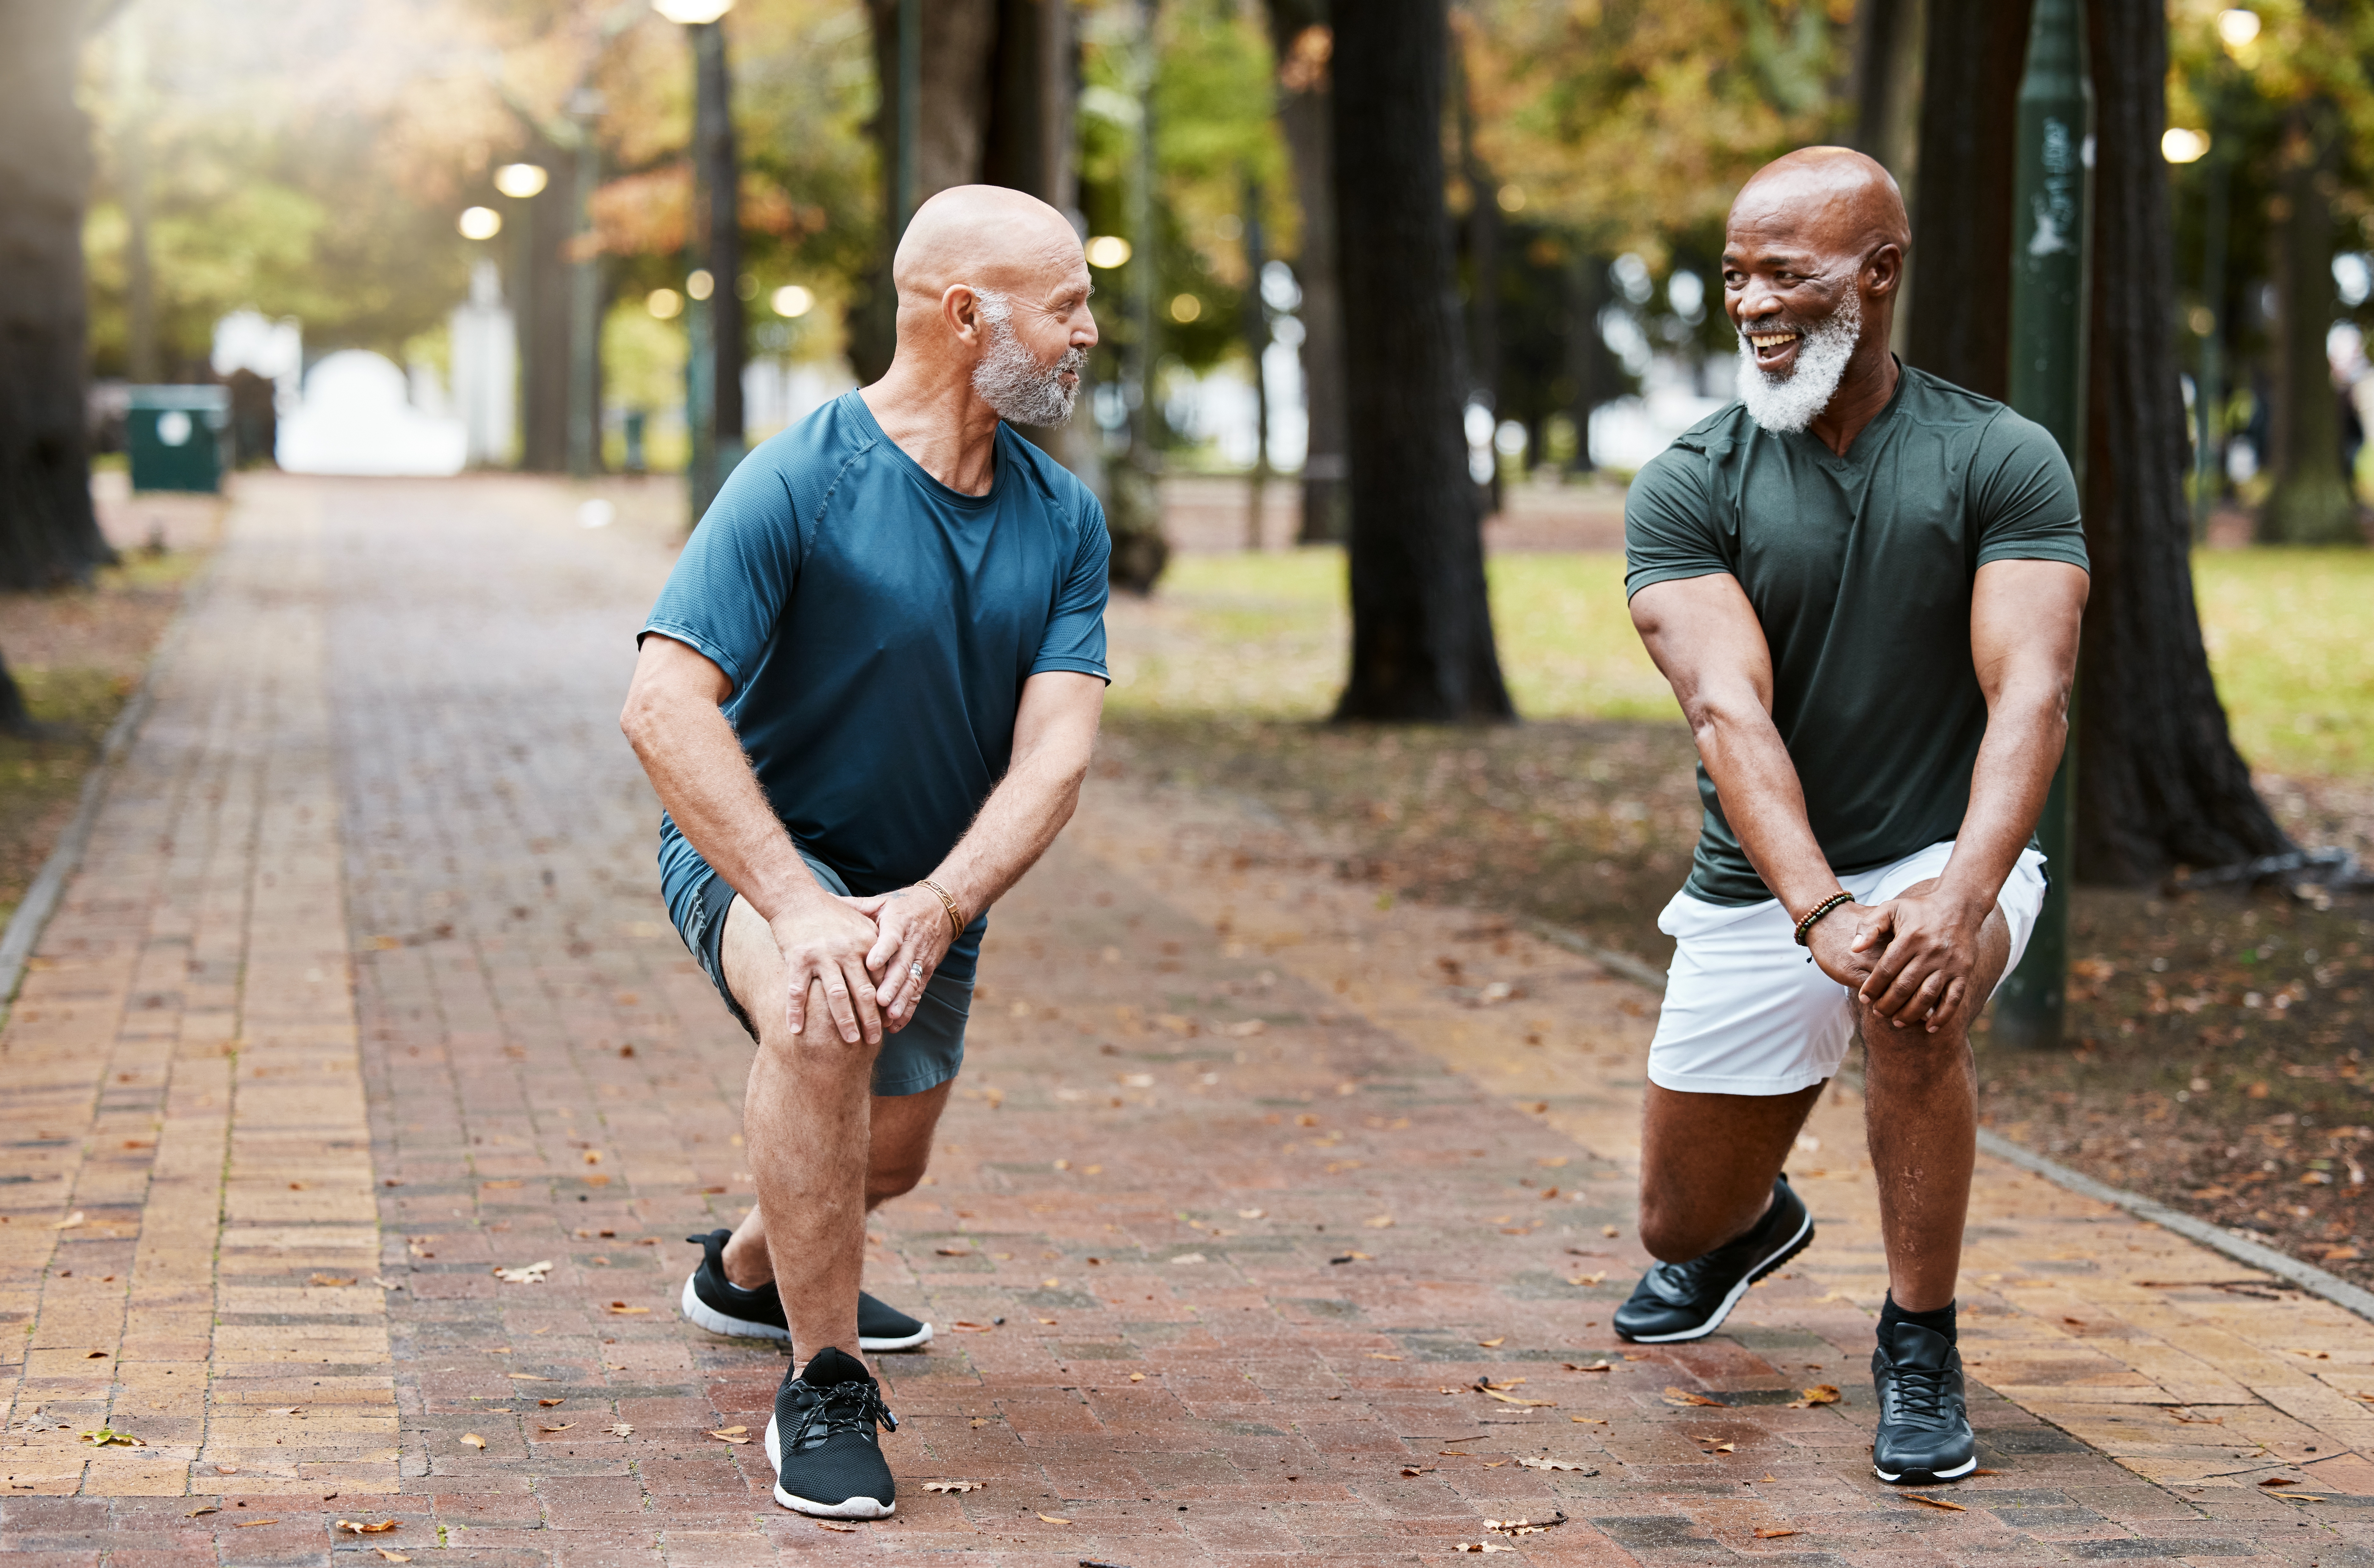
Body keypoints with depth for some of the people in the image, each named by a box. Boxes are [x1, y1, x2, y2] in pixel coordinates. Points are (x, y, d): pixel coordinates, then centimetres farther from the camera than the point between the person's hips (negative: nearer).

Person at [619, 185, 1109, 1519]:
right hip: (754, 851, -6)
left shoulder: (1065, 519, -8)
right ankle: (822, 1388, -25)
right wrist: (798, 907, -41)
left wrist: (934, 909, -33)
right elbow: (665, 710, -31)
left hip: (938, 883, 6)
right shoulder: (797, 484, -25)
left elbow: (1055, 755, -16)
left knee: (888, 1159, 22)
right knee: (820, 1014, -38)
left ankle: (749, 1273, 58)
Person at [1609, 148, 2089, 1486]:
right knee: (1683, 1225, 11)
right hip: (1758, 894, 2)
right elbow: (1730, 713, -22)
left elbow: (2030, 694, -22)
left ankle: (1922, 1350, -14)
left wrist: (1961, 897, -40)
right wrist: (1821, 914, -38)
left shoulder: (2003, 462, -10)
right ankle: (1759, 1218, 52)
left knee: (1916, 1001, -37)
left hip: (1945, 861, -2)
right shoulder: (1690, 487, -8)